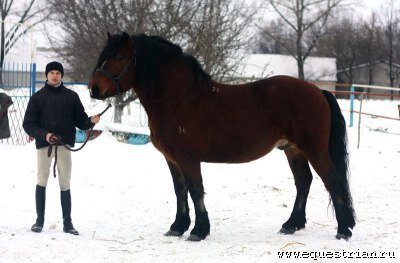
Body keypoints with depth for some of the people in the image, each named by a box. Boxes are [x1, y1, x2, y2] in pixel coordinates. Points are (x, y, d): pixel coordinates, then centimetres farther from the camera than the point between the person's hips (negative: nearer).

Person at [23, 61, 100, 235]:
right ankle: (39, 220, 12)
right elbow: (28, 124, 0)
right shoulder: (38, 97, 3)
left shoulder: (71, 96, 6)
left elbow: (80, 120, 7)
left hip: (65, 144, 0)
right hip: (44, 145, 0)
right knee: (41, 182, 3)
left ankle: (67, 222, 6)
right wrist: (44, 135, -16)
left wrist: (91, 121, -15)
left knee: (65, 184, 3)